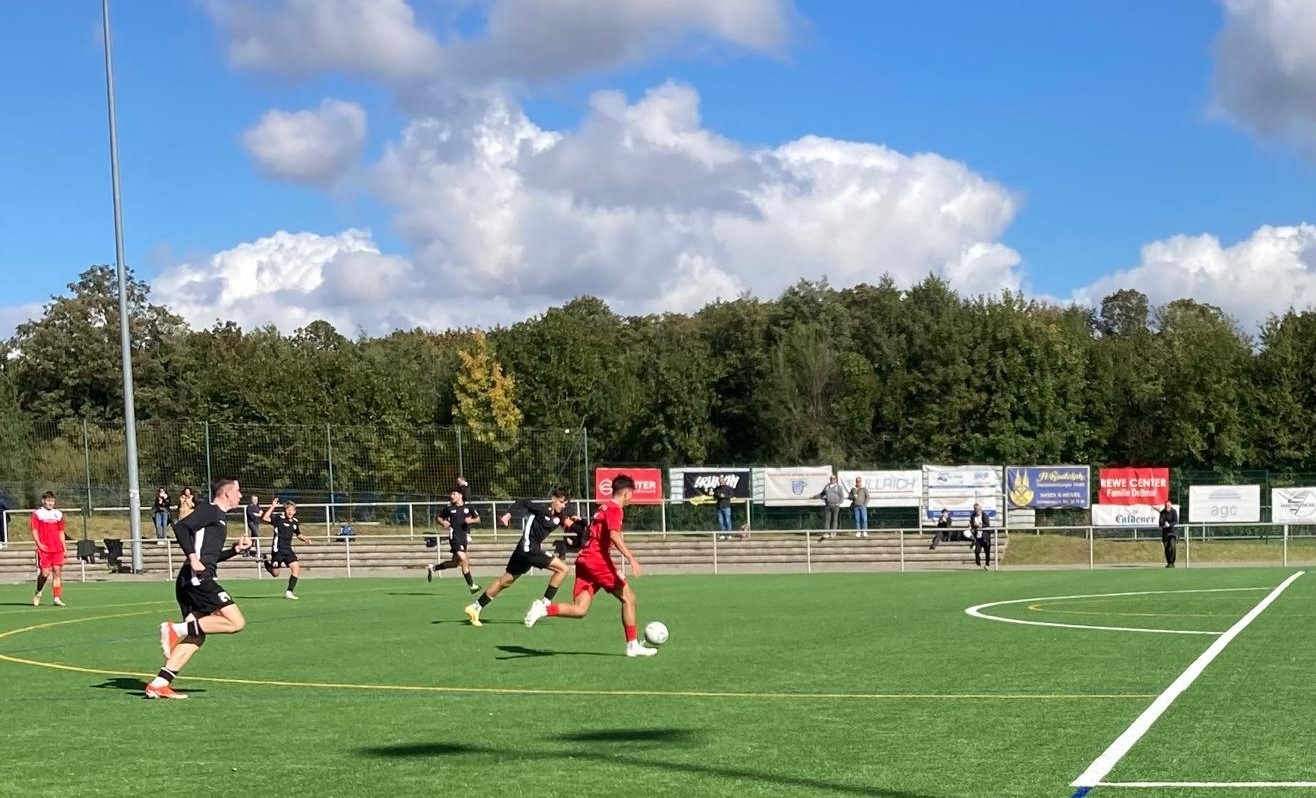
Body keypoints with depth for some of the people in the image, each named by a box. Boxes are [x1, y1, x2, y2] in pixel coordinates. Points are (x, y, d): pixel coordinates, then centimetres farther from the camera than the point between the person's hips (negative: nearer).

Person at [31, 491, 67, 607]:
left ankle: (57, 598, 0)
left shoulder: (58, 514, 14)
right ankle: (38, 593, 18)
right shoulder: (37, 513, 2)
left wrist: (64, 548, 13)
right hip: (44, 549, -4)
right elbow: (34, 531, -2)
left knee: (58, 572, -1)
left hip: (57, 549, 4)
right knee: (45, 573, -7)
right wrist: (39, 544, -15)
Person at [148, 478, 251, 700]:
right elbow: (181, 526, -17)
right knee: (237, 622, -14)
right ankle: (177, 629, -17)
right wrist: (192, 557, -22)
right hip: (198, 579, -10)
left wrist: (236, 549, 22)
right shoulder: (210, 510, -3)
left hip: (190, 582, 10)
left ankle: (159, 684, 5)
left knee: (196, 637, 10)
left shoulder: (217, 517, 26)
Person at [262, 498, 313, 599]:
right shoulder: (279, 519, -11)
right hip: (278, 549, -5)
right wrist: (272, 507, -31)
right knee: (275, 574, 3)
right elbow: (265, 518, -27)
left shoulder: (295, 522, 8)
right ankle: (267, 563, 37)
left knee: (296, 567, -14)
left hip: (288, 550, 5)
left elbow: (298, 534, 25)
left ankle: (289, 591, -7)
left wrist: (305, 540, 7)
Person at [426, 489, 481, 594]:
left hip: (464, 537, 5)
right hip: (455, 537, -5)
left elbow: (478, 519, 11)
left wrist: (471, 520, -9)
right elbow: (440, 518, 14)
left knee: (455, 563, 14)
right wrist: (443, 522, -7)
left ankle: (433, 568, 34)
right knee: (464, 560, -17)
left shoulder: (468, 507, 6)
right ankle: (472, 586, -13)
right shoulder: (449, 508, 2)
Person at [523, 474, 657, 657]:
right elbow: (614, 535, -23)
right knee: (628, 598, 1)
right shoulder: (615, 509, -6)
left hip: (584, 560, 9)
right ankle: (633, 645, 3)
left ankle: (544, 609, -19)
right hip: (598, 560, -8)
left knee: (580, 610, 0)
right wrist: (631, 560, -31)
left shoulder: (603, 506, 22)